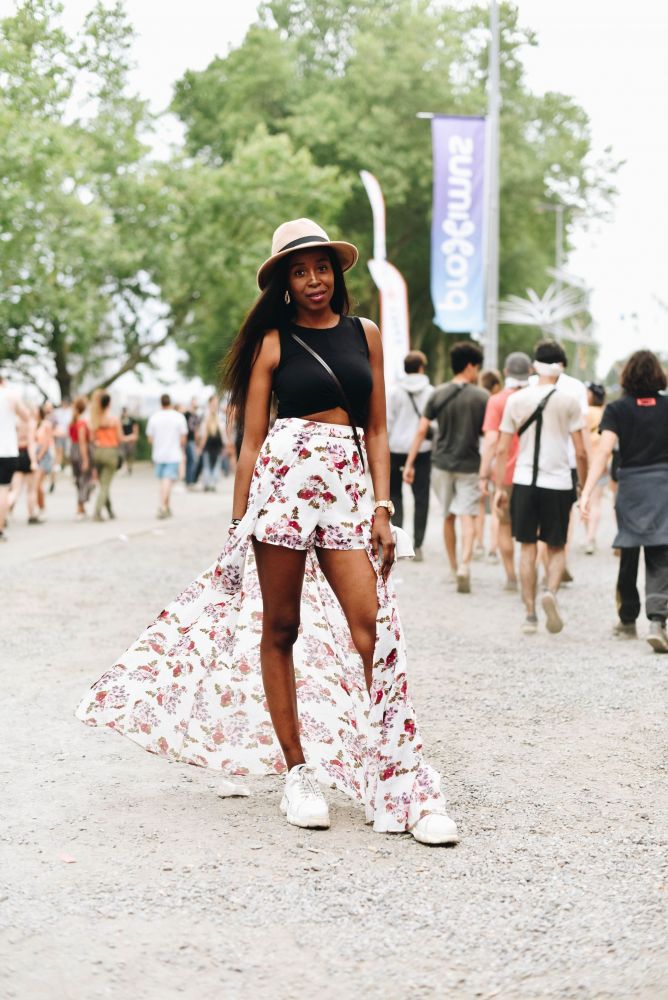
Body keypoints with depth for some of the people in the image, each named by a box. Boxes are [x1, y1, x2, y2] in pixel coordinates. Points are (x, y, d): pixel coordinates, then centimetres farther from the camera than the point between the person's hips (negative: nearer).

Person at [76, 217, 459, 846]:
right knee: (278, 629, 2)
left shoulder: (365, 334, 14)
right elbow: (251, 437, 7)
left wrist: (382, 507, 4)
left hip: (348, 486, 2)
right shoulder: (273, 342, 7)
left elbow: (376, 429, 14)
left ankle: (400, 786, -9)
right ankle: (297, 775, 12)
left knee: (373, 628, -11)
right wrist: (239, 522, 4)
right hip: (284, 478, -1)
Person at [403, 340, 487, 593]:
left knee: (448, 517, 16)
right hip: (469, 466, -2)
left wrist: (409, 463, 2)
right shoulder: (482, 397, -5)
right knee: (468, 517, -5)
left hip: (441, 464, 3)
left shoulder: (438, 394, 0)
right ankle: (464, 564, -25)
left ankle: (454, 567, 25)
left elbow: (421, 430, -2)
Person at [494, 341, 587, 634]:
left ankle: (530, 615, 7)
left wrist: (499, 488, 9)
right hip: (558, 483, -1)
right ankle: (551, 591, -17)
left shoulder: (516, 400, 2)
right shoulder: (568, 402, -4)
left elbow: (502, 450, 3)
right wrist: (585, 486, 8)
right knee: (556, 548, 11)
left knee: (527, 548, 9)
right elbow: (580, 453, -4)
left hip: (524, 481, 2)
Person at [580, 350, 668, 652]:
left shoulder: (617, 409, -3)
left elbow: (604, 451, -14)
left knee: (628, 555, 16)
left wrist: (587, 492, -19)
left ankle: (628, 620, 29)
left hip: (631, 487, 0)